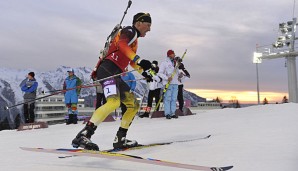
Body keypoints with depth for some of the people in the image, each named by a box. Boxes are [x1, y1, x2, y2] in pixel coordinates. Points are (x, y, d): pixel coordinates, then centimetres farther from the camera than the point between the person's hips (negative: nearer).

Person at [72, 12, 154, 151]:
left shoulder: (134, 40, 30)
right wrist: (139, 60, -32)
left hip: (115, 74, 10)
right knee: (114, 102, -31)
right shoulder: (130, 31, 2)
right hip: (108, 69, -10)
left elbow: (131, 61, 45)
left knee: (134, 105, 9)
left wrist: (143, 72, 51)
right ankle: (83, 135, -34)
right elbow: (121, 44, -22)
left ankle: (120, 139, 9)